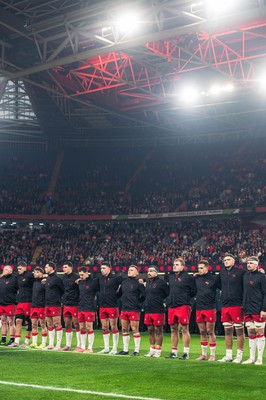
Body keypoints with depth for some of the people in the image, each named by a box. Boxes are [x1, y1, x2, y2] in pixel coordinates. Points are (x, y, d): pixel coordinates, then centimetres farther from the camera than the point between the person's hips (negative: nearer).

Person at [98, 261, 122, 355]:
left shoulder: (115, 278, -8)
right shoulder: (100, 278, 10)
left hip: (112, 306, -6)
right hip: (102, 306, 6)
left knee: (114, 327, -1)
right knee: (104, 328, 10)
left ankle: (115, 349, 6)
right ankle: (106, 348, 19)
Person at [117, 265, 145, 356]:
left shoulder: (138, 283, -7)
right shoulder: (123, 282, 12)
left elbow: (144, 295, -6)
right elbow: (120, 293, 23)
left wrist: (137, 302, -3)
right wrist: (123, 301, 10)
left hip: (134, 310, -7)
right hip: (124, 309, 7)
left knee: (135, 330, -4)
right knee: (124, 329, 10)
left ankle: (136, 350, 4)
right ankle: (125, 349, 19)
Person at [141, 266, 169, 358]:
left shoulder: (161, 283, -8)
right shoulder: (147, 283, 13)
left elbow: (169, 294, -7)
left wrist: (164, 302, -6)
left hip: (158, 311, -7)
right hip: (148, 310, 7)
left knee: (158, 331, 0)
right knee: (150, 330, 11)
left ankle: (158, 350, 6)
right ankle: (152, 350, 21)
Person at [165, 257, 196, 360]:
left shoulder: (188, 277, -6)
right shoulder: (171, 277, 15)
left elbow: (194, 291, -5)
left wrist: (186, 297, -4)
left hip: (183, 306, -7)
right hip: (172, 306, 7)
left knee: (184, 329, -4)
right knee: (173, 329, 10)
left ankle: (186, 352, 1)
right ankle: (174, 352, 18)